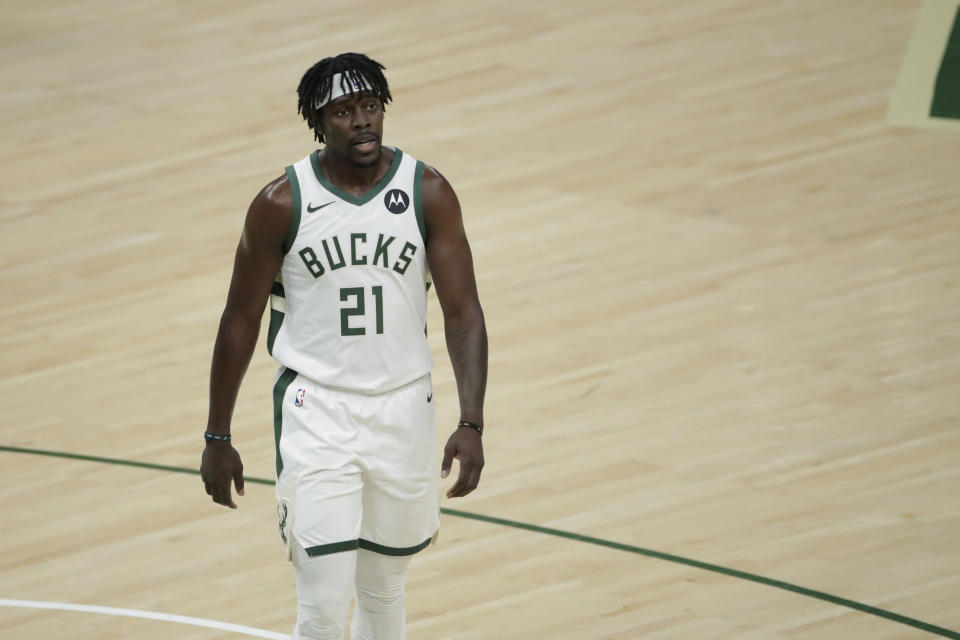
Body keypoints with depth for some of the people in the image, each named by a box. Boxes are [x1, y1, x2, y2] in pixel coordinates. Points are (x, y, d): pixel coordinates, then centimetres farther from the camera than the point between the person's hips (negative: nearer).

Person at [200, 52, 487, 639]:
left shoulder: (429, 193, -5)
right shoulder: (281, 205, -8)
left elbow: (463, 312, -6)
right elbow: (241, 319, 2)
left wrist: (471, 424, -17)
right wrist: (217, 438, 4)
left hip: (404, 410, 2)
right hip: (317, 411, -2)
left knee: (384, 593, 15)